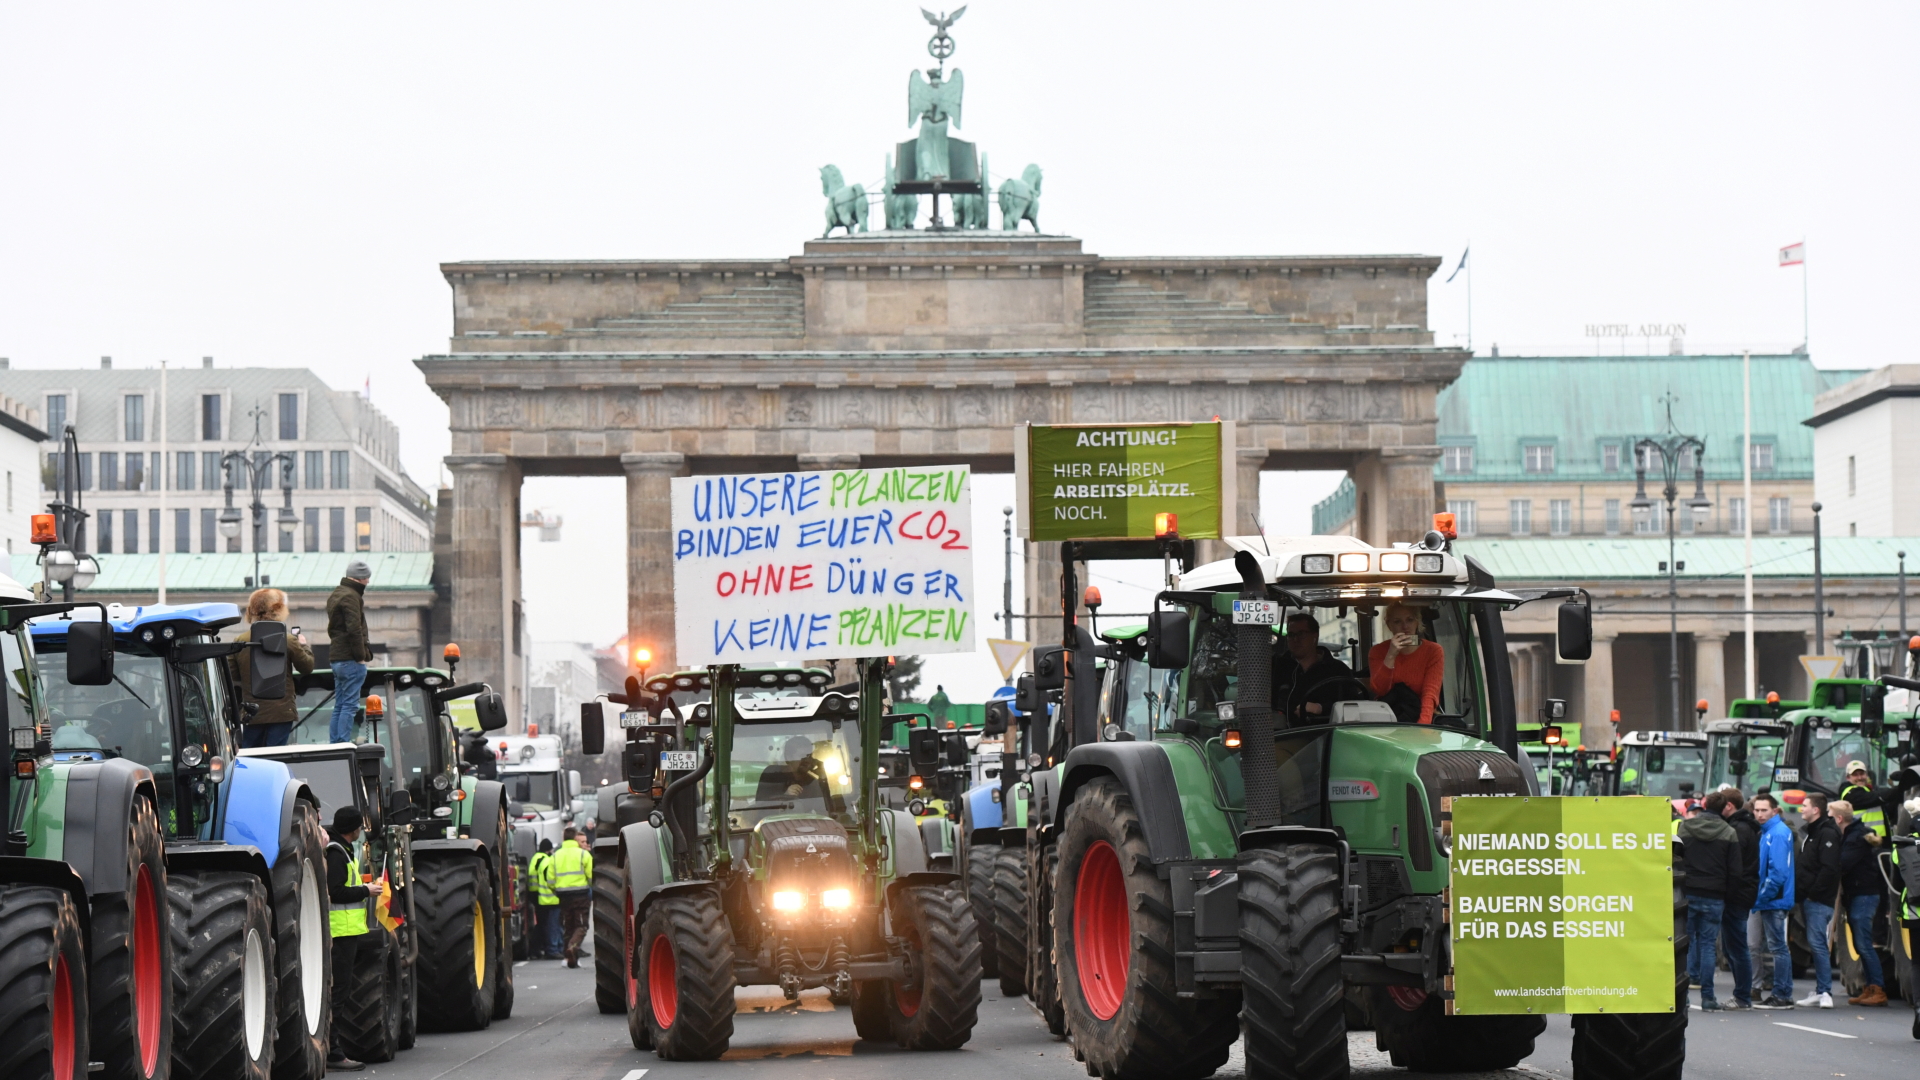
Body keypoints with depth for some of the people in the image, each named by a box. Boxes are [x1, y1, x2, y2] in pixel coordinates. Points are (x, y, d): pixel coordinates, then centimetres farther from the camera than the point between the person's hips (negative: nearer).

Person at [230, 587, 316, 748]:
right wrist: (303, 646, 17)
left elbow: (232, 676, 4)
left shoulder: (239, 642, -3)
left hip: (251, 714, 3)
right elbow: (307, 667, 0)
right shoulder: (287, 640, -11)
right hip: (281, 712, -3)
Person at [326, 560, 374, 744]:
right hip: (350, 659, -10)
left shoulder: (336, 594, 20)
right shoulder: (351, 596, -12)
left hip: (335, 658, 10)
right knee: (350, 705, -9)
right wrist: (361, 656, -14)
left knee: (339, 705, 11)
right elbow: (354, 629, -19)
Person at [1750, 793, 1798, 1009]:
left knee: (1777, 947, -6)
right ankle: (1783, 993, 18)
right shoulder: (1767, 832, 15)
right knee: (1778, 948, 13)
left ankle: (1781, 995, -4)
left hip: (1774, 901, -10)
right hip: (1771, 901, 10)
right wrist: (1761, 897, 12)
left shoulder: (1778, 833, -15)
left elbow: (1777, 871, -22)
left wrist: (1762, 897, -18)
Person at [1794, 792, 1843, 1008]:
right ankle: (1821, 991, 13)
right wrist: (1802, 893, 13)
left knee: (1817, 943, -12)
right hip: (1809, 899, 10)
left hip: (1819, 900, -10)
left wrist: (1813, 892, -18)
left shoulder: (1827, 833, -11)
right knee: (1816, 944, 10)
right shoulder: (1810, 832, 20)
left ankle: (1825, 992, -13)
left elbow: (1829, 868, -20)